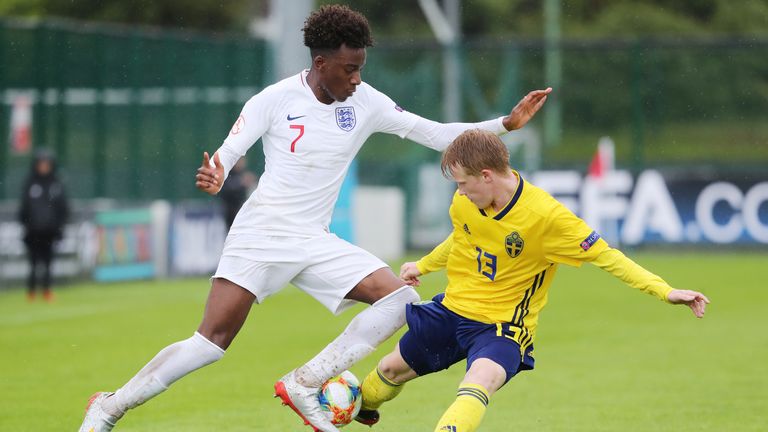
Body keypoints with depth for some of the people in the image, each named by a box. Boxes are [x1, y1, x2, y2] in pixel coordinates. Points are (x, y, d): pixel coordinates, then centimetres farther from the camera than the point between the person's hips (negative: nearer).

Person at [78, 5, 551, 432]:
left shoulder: (365, 103, 1)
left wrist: (506, 124, -7)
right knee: (213, 340, -13)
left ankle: (304, 384, -8)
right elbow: (226, 155, -8)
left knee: (400, 297, -12)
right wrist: (213, 178, -32)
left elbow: (434, 134, 1)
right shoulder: (276, 100, -9)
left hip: (315, 241, 5)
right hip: (261, 234, -5)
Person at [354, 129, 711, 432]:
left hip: (503, 325, -6)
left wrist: (665, 292, -30)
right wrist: (423, 266, 26)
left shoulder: (545, 216, -28)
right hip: (453, 306, 6)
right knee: (393, 368, 22)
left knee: (479, 382, -36)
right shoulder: (465, 200, -10)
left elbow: (605, 255, -24)